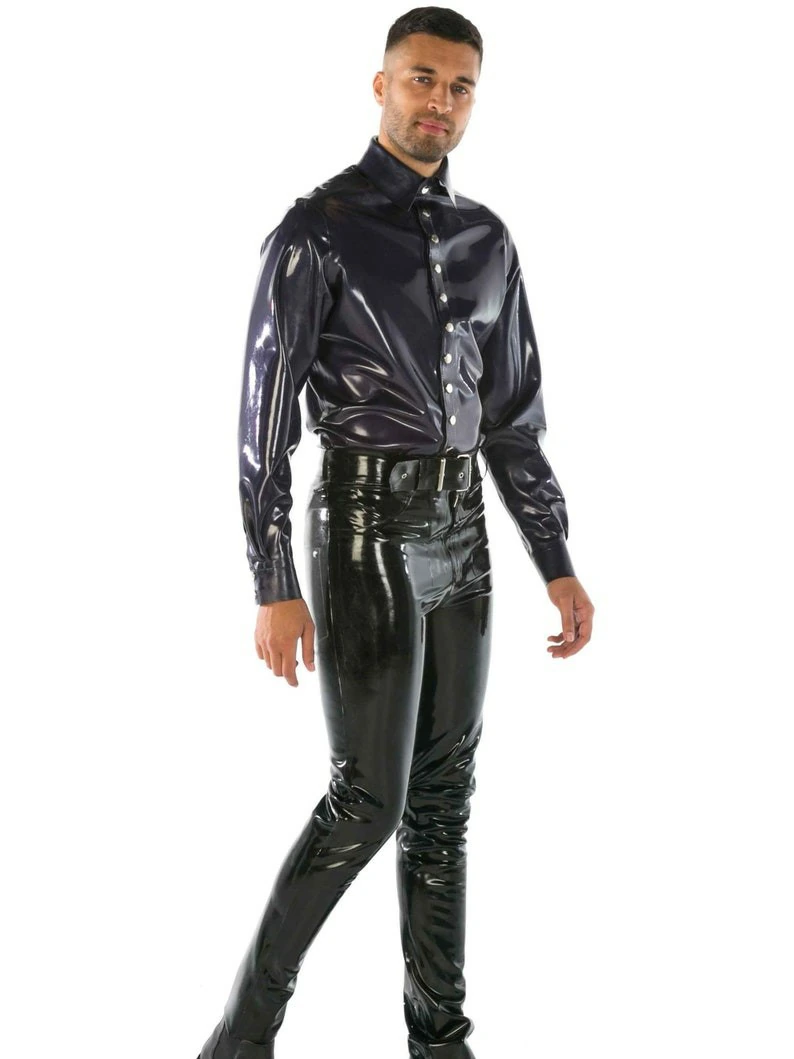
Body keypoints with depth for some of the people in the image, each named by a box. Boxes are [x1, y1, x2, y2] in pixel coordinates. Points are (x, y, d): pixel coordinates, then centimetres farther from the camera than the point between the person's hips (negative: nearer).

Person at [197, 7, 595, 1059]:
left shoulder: (487, 240, 12)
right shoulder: (316, 231, -9)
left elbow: (514, 417, 13)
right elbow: (265, 413, -12)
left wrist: (558, 565, 8)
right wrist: (274, 588, -16)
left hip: (458, 535, 7)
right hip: (364, 535, -7)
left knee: (445, 790, 9)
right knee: (368, 802, -8)